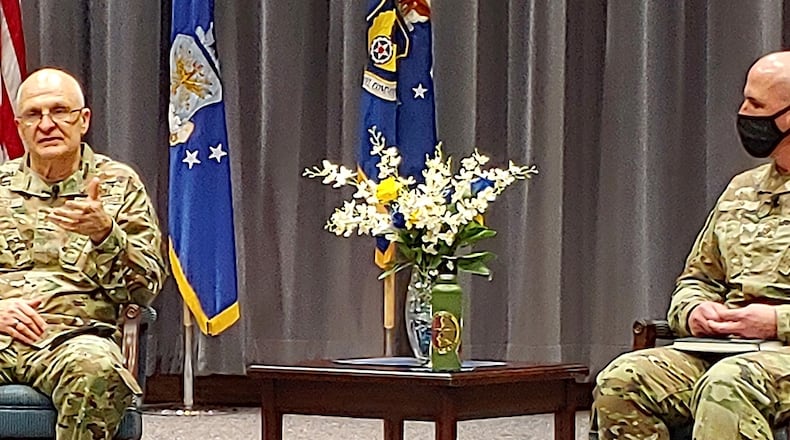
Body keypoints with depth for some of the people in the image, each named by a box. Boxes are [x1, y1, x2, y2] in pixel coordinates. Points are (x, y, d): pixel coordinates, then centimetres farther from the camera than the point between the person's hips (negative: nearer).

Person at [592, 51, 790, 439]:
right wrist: (694, 310, 5)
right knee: (621, 380, -18)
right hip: (726, 352, 7)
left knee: (725, 389, -39)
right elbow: (697, 277, 30)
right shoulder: (741, 191, 24)